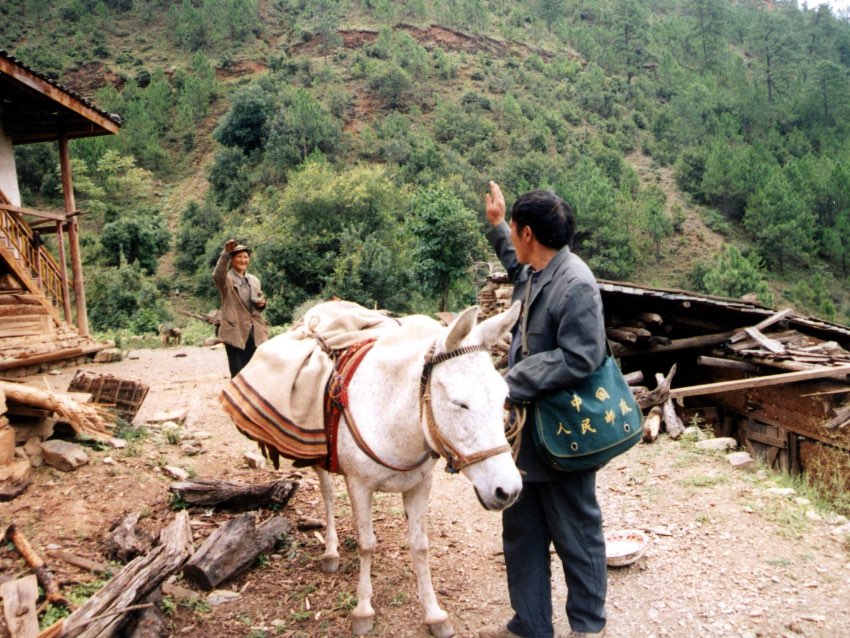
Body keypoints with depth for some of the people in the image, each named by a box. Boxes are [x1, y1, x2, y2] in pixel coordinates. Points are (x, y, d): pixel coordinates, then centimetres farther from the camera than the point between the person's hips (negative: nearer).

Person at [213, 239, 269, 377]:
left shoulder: (254, 280, 16)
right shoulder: (226, 279, -2)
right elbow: (217, 275, -27)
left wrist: (262, 303, -2)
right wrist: (226, 253, -41)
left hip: (255, 333, 5)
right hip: (235, 332, -5)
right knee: (238, 375, -3)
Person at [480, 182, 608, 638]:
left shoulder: (575, 285, -21)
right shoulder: (533, 274, 7)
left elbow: (578, 359, -27)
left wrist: (512, 384, -26)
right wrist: (495, 224, 33)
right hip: (527, 428, 10)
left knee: (576, 533, 10)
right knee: (521, 532, 18)